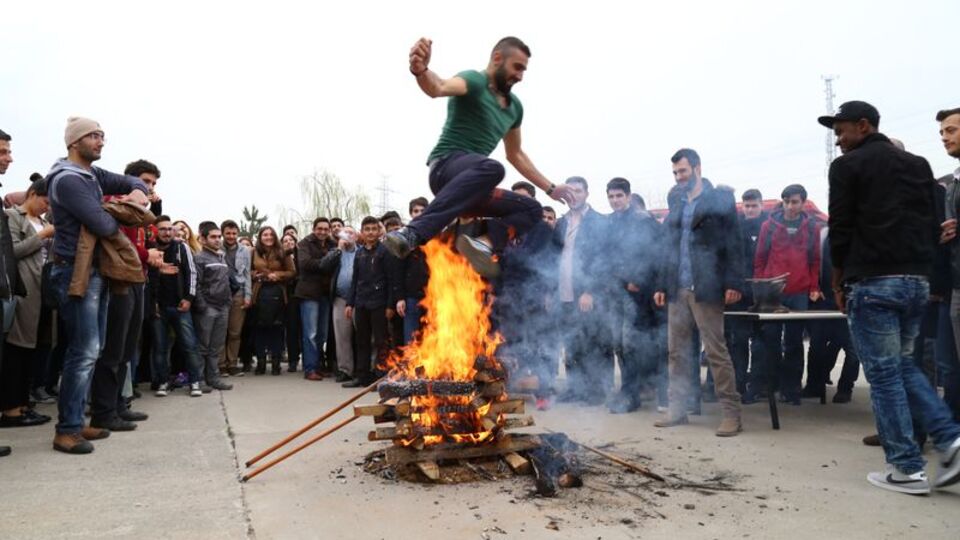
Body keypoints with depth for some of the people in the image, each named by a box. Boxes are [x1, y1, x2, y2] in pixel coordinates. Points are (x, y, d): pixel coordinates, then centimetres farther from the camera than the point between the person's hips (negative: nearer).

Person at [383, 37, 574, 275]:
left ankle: (484, 242, -25)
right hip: (446, 166, -8)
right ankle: (413, 233, -46)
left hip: (470, 185, 8)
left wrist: (550, 189, 28)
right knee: (491, 168, -38)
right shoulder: (475, 81, -5)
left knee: (532, 209, 4)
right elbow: (440, 87, -28)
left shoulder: (515, 106, 19)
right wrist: (420, 70, -52)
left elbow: (515, 155, 30)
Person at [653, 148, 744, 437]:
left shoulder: (720, 198, 0)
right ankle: (677, 408, 19)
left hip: (706, 288, -5)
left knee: (716, 352, -4)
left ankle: (732, 413, 4)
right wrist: (663, 285, 12)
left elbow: (733, 243, -5)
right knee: (676, 352, 9)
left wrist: (734, 283, -14)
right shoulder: (675, 200, 15)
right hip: (678, 289, 6)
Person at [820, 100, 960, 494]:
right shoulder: (919, 165, 17)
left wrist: (838, 282, 5)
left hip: (872, 283, -7)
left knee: (883, 373, 0)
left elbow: (840, 230, -5)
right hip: (918, 281, 7)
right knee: (902, 364, 20)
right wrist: (916, 266, 18)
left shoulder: (847, 166, -2)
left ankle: (907, 469, 5)